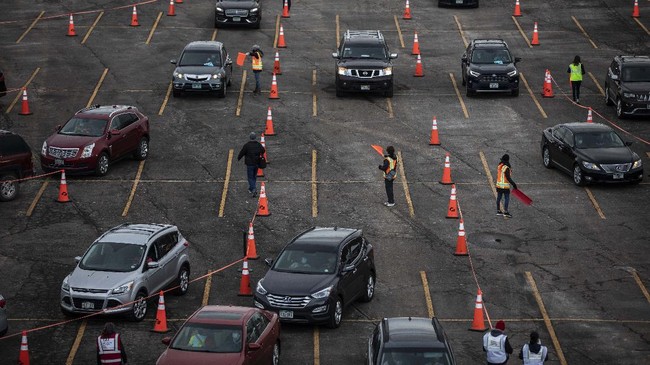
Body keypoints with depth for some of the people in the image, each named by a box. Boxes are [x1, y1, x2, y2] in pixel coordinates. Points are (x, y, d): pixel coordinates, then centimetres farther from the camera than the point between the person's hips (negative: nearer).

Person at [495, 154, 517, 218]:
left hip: (498, 184, 8)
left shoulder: (499, 166, 4)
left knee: (499, 197, 13)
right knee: (507, 198, -2)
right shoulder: (506, 168, -20)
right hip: (505, 186, -8)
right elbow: (508, 178, -20)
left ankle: (498, 211, 21)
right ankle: (505, 211, -4)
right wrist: (513, 184, -12)